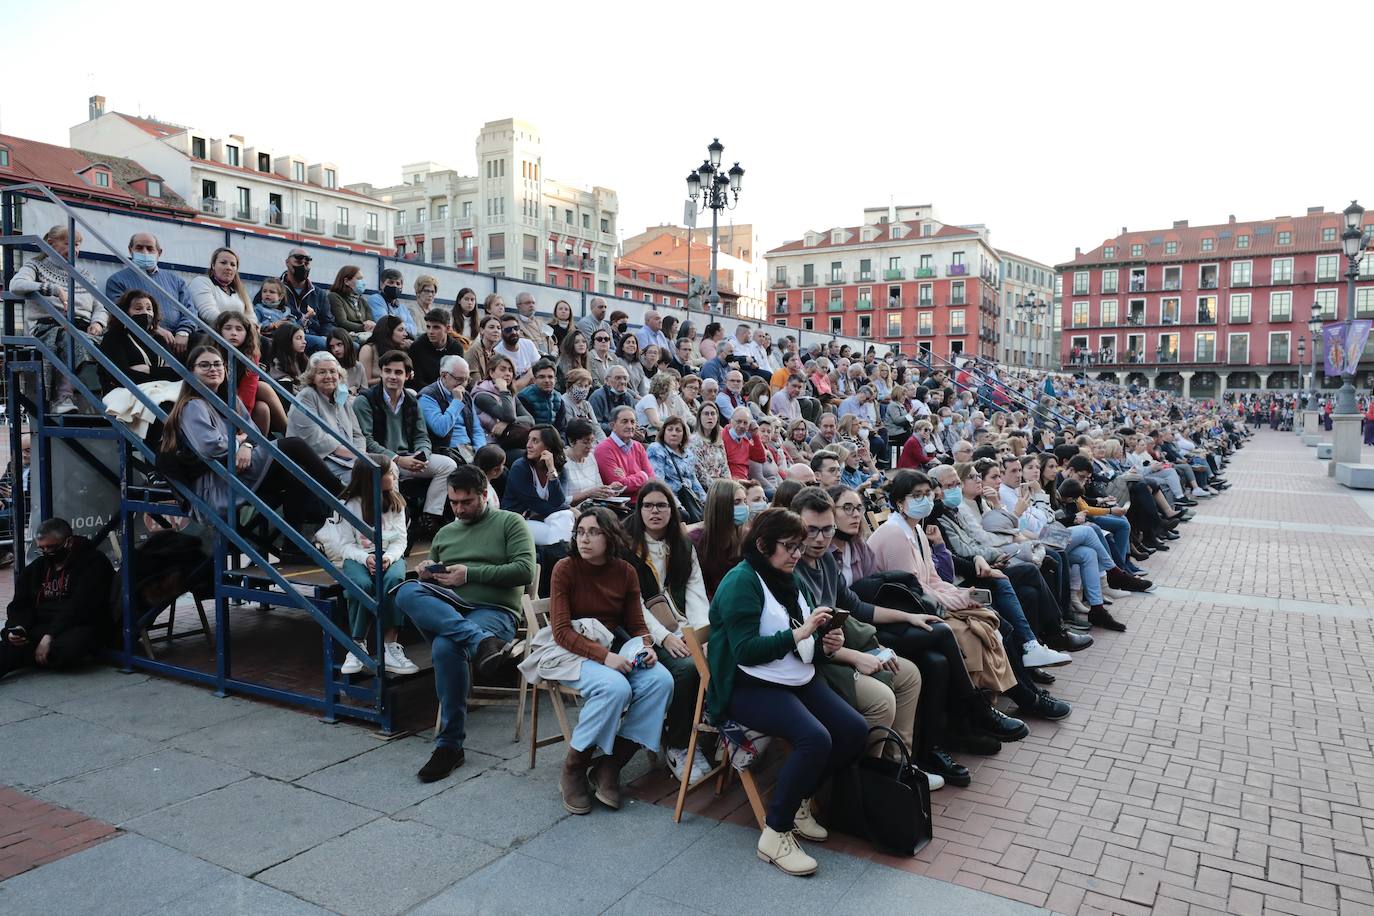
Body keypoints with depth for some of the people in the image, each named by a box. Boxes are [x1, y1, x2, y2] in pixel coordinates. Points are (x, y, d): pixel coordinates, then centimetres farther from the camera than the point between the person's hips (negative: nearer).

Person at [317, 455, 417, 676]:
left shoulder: (395, 502, 8)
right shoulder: (347, 505, 0)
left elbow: (400, 539, 3)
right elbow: (347, 544, -3)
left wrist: (389, 556, -19)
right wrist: (365, 558, -24)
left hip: (389, 554, 2)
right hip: (356, 556, -2)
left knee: (394, 579, -36)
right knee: (361, 584, -38)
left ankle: (390, 647, -34)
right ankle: (357, 647, -22)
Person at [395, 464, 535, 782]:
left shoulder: (510, 522, 10)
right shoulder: (445, 533, 27)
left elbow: (525, 571, -4)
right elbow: (431, 579, 29)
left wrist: (470, 573, -8)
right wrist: (426, 574, 3)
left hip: (494, 611, -5)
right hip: (446, 609, 5)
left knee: (445, 646, -36)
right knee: (407, 592, -28)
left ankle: (449, 745, -21)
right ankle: (482, 642, -43)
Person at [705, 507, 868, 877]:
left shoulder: (790, 581, 14)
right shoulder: (741, 582, -13)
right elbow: (746, 651, -22)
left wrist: (825, 644, -3)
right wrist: (800, 632, -24)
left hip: (799, 679, 9)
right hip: (751, 687, -9)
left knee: (855, 730, -8)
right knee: (815, 739, -29)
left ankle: (799, 800, 12)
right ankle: (775, 834, -12)